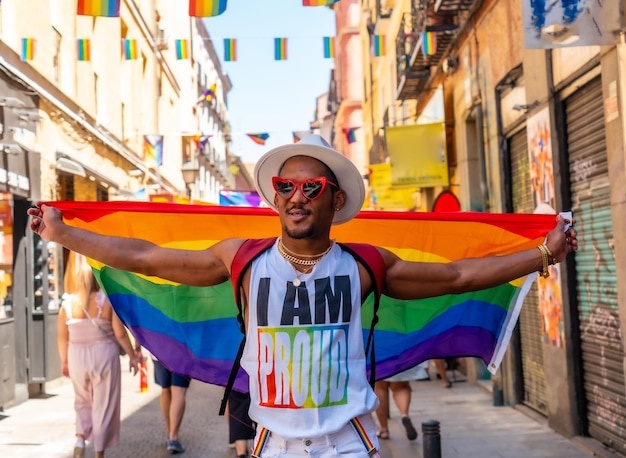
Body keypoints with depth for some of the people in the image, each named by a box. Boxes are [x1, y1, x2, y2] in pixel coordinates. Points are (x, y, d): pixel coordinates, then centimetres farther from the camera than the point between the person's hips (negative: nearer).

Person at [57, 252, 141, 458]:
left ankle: (80, 438, 3)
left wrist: (64, 361, 14)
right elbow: (120, 334, -9)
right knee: (104, 406, 10)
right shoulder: (107, 300, -12)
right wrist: (133, 356, 3)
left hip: (77, 357, 2)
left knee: (83, 401, 24)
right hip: (104, 355, -2)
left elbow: (62, 337, 0)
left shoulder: (67, 303, -6)